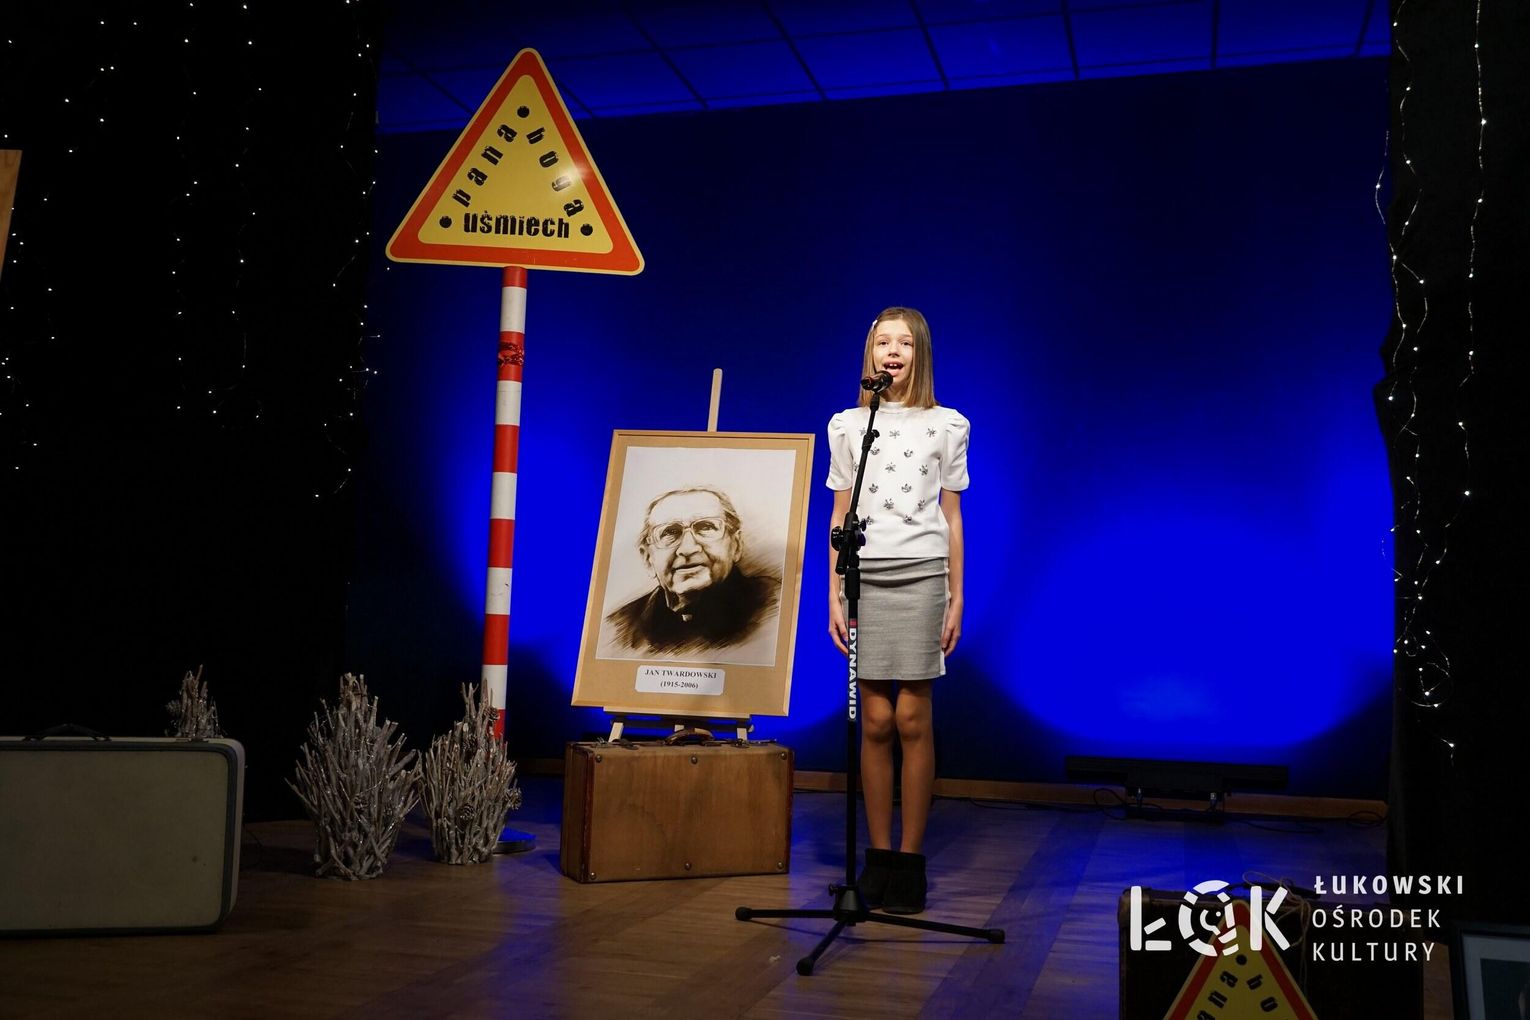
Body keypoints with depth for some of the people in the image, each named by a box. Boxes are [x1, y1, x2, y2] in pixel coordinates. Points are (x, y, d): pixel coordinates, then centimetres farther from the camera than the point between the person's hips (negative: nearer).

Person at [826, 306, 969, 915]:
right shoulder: (846, 426, 11)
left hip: (921, 577, -1)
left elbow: (952, 518, 9)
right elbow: (839, 516, 10)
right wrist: (834, 595, 4)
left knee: (912, 718, -2)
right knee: (876, 721, 0)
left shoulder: (947, 426, 9)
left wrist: (957, 597, 4)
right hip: (865, 579, 1)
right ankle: (878, 855, 11)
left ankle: (910, 859, 7)